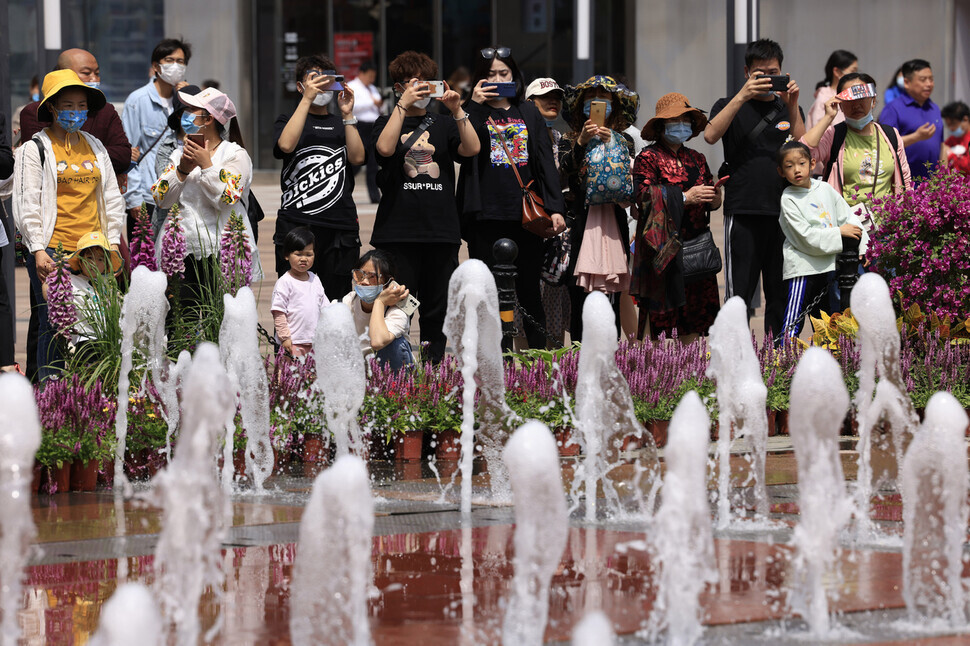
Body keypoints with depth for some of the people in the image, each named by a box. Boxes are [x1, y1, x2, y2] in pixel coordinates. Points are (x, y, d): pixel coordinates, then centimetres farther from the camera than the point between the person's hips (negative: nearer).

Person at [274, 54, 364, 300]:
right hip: (297, 222, -2)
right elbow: (286, 145, -12)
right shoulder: (289, 121, 12)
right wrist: (307, 99, -14)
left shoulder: (342, 124, 19)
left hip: (340, 225, 2)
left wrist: (347, 114, -6)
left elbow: (357, 158, 1)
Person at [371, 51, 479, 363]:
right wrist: (403, 104, -15)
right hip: (398, 229, -3)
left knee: (438, 307, 5)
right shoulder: (387, 123, 9)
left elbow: (472, 149, -2)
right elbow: (385, 148, -14)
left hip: (441, 230, 3)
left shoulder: (444, 125, 16)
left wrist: (457, 110, -12)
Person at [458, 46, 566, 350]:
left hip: (525, 215, 2)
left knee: (529, 291, 6)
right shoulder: (474, 112, 6)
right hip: (486, 216, -2)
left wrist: (555, 207, -1)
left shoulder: (528, 113, 13)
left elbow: (545, 160, 9)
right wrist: (474, 105, -15)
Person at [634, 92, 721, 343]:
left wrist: (714, 198, -3)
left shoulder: (696, 159, 17)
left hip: (696, 244, 6)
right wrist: (684, 198, -19)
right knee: (661, 312, -8)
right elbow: (643, 196, -14)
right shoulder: (648, 158, -1)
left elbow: (710, 199, 22)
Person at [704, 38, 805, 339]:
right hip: (743, 212, -3)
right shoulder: (730, 107, 8)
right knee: (739, 294, -4)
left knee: (780, 294, 5)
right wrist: (742, 96, -18)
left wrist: (792, 105, -8)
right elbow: (711, 135, -13)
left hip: (783, 211, 3)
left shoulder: (789, 109, 16)